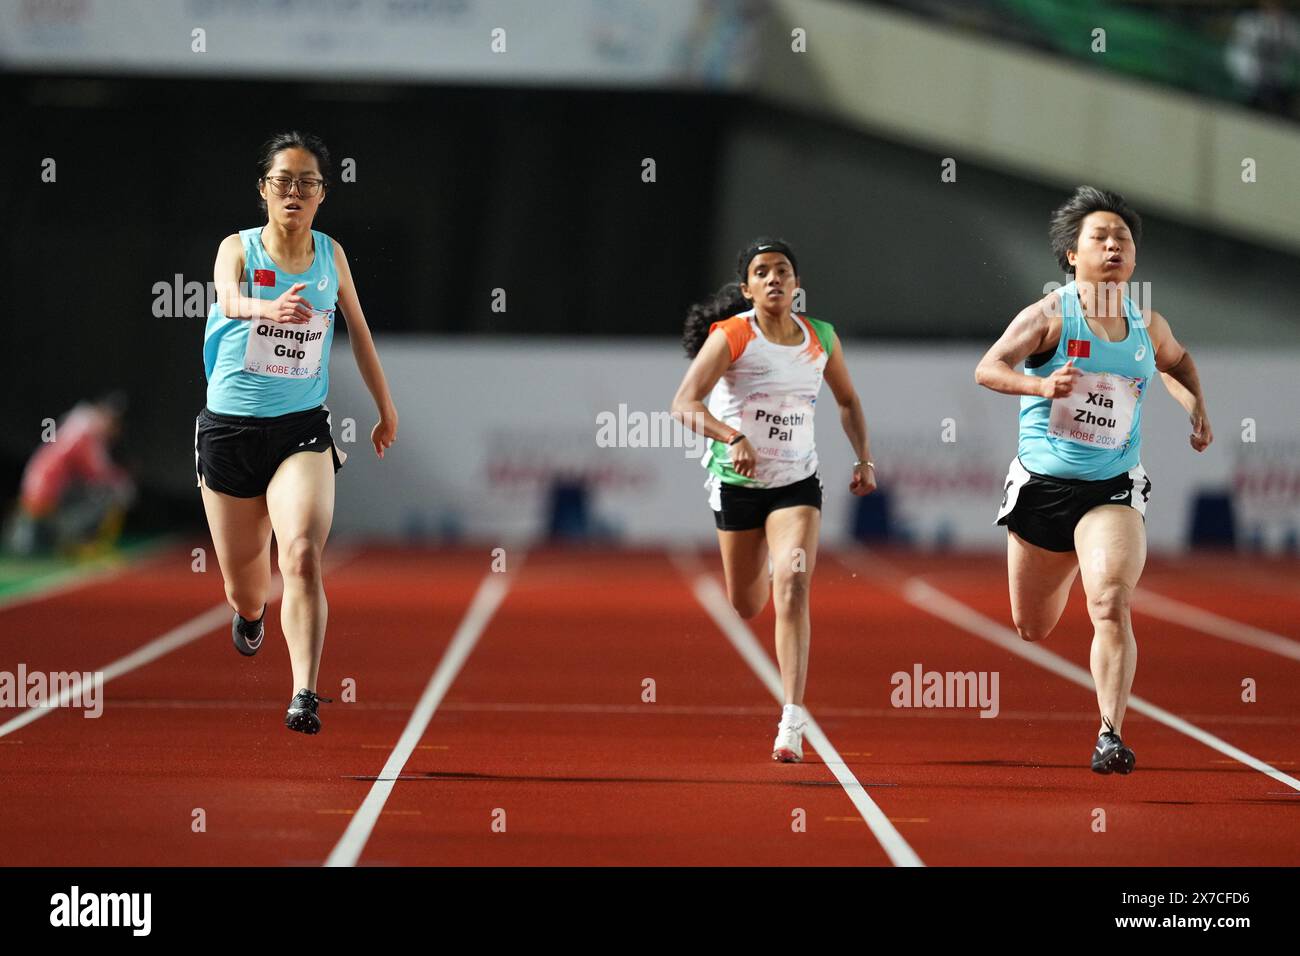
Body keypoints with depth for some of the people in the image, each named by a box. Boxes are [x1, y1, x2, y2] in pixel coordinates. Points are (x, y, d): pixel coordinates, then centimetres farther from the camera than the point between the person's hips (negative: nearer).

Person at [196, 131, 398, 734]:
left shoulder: (332, 255, 3)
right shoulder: (239, 248, -7)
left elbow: (358, 329, 19)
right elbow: (229, 297, -31)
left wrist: (385, 407, 24)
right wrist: (269, 307, -54)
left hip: (303, 431, 1)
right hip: (229, 429, -1)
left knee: (302, 557, -24)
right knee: (242, 585, 11)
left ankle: (304, 695, -27)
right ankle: (250, 611, 50)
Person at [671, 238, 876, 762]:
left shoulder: (821, 339, 0)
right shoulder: (730, 337, -12)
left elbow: (847, 400, 17)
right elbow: (684, 403, -22)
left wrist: (864, 458, 3)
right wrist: (732, 437, -38)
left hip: (797, 483, 1)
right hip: (737, 482, -1)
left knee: (792, 589, -20)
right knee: (746, 606, 12)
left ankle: (792, 721, -24)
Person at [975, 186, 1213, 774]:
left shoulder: (1148, 326, 5)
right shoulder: (1050, 316, -8)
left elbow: (1177, 362, 28)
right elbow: (986, 369, -17)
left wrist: (1196, 407, 10)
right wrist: (1041, 385, -34)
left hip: (1113, 489, 1)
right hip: (1041, 483, -1)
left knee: (1111, 604, -23)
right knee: (1032, 628, 14)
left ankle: (1111, 735, -22)